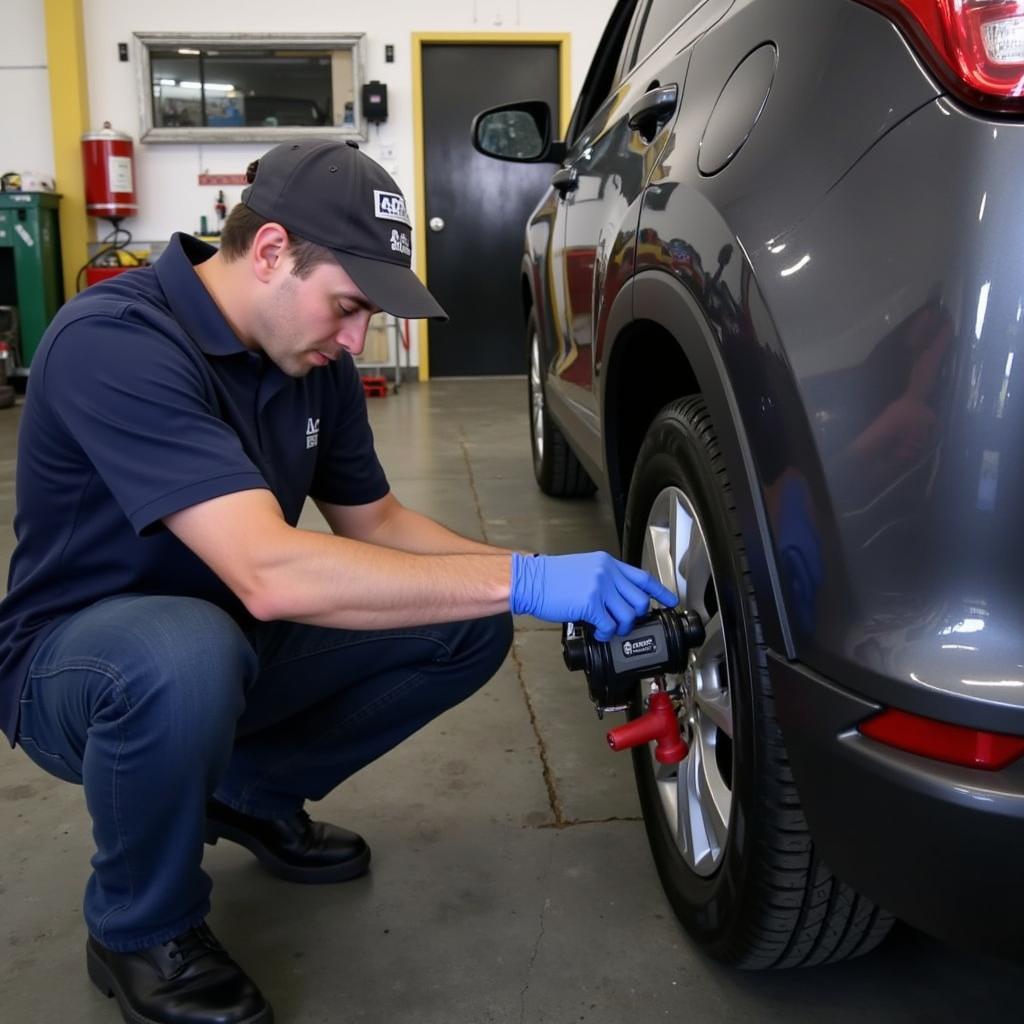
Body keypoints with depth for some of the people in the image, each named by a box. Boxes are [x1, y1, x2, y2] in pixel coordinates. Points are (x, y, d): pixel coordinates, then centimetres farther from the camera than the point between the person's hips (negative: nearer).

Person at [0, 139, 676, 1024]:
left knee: (470, 626, -6)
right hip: (77, 654, -6)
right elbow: (270, 574, -41)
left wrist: (534, 577, -11)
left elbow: (374, 521, 5)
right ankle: (142, 931, -9)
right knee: (186, 655, -41)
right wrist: (520, 579, -38)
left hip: (235, 633, 7)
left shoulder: (311, 359, -5)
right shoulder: (115, 342, -30)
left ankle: (255, 794, 13)